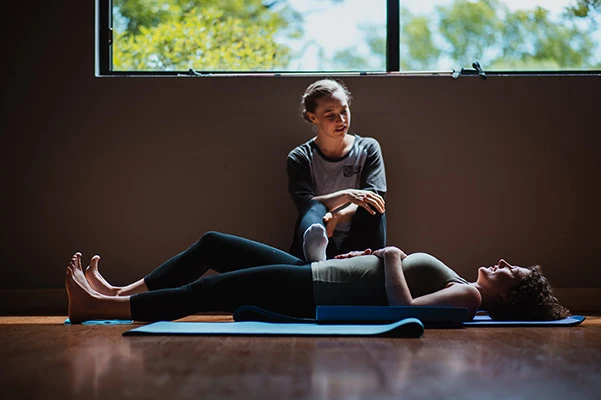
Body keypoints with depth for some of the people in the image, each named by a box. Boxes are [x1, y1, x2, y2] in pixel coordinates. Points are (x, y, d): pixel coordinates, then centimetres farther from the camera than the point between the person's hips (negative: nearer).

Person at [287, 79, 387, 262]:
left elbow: (376, 196, -4)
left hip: (357, 241, 2)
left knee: (371, 206, -25)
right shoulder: (300, 158, 9)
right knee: (316, 208, -31)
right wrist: (347, 196, -25)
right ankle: (314, 249, -68)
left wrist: (339, 216, -24)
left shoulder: (368, 148, 12)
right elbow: (306, 204, -7)